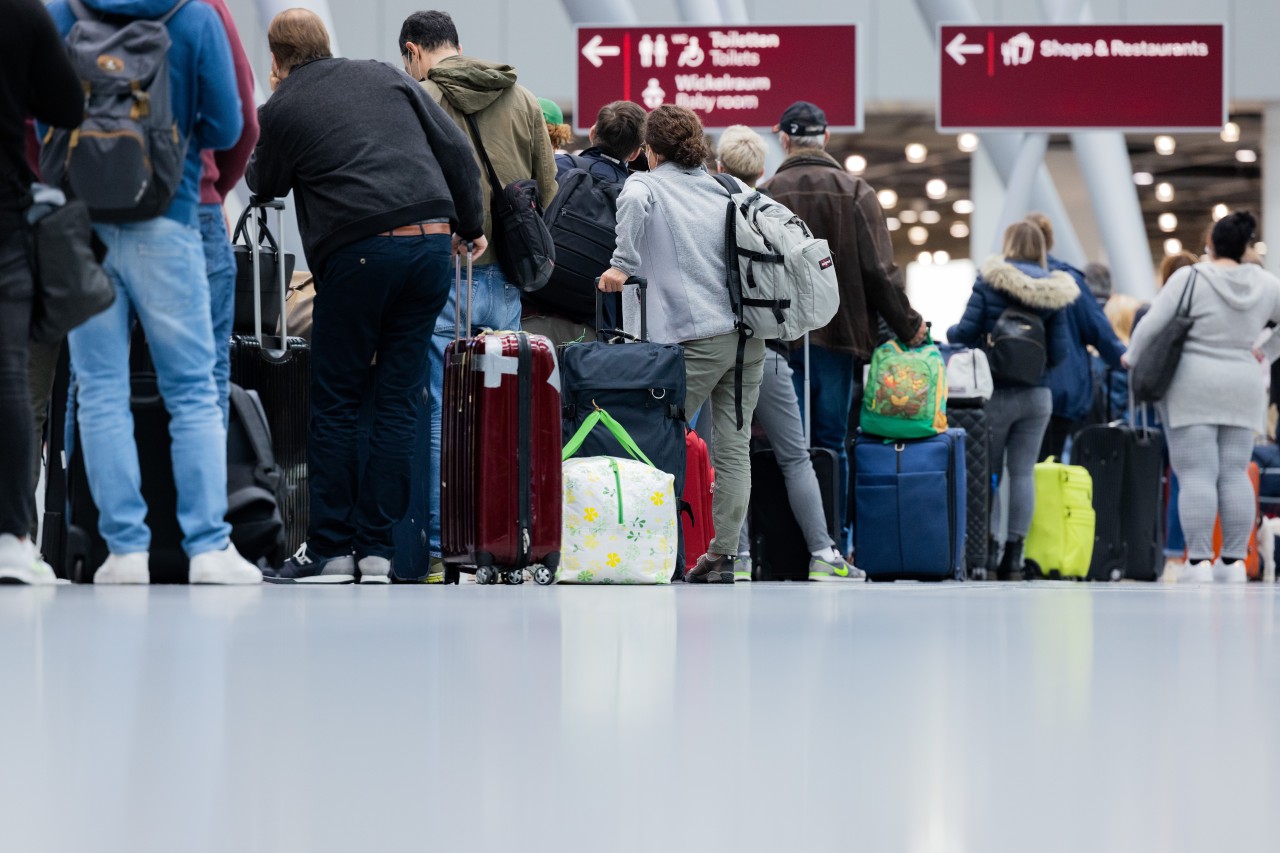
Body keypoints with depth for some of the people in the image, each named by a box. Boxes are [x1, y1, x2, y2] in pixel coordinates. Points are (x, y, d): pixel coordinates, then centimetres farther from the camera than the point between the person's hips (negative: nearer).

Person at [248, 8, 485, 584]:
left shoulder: (282, 109, 4)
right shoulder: (387, 78, 16)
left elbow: (264, 185, 19)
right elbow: (454, 149, 13)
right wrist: (470, 225, 21)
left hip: (359, 252, -4)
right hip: (432, 245, 4)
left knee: (335, 403, 5)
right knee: (398, 400, 6)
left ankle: (330, 549, 3)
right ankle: (377, 548, 5)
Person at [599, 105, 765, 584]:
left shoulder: (646, 185, 3)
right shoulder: (722, 191, 19)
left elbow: (633, 201, -20)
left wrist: (623, 265, -17)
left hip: (696, 336, -5)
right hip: (748, 331, 5)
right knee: (733, 446, 4)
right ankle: (724, 555, 4)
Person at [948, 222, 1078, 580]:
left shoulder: (990, 281, -6)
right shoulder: (1054, 293, 1)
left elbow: (967, 331, -10)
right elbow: (1060, 352, -2)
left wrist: (949, 334, 12)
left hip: (997, 392, -2)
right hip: (1037, 395, 2)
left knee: (986, 470, 7)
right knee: (1023, 471, 3)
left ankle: (985, 547, 5)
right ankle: (1014, 553, -1)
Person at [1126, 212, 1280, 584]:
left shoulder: (1189, 279, -8)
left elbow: (1151, 326, -8)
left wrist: (1133, 358, 7)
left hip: (1193, 386, -4)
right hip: (1243, 388, 4)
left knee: (1196, 473, -6)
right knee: (1235, 473, 5)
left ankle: (1199, 561, -11)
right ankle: (1235, 561, 3)